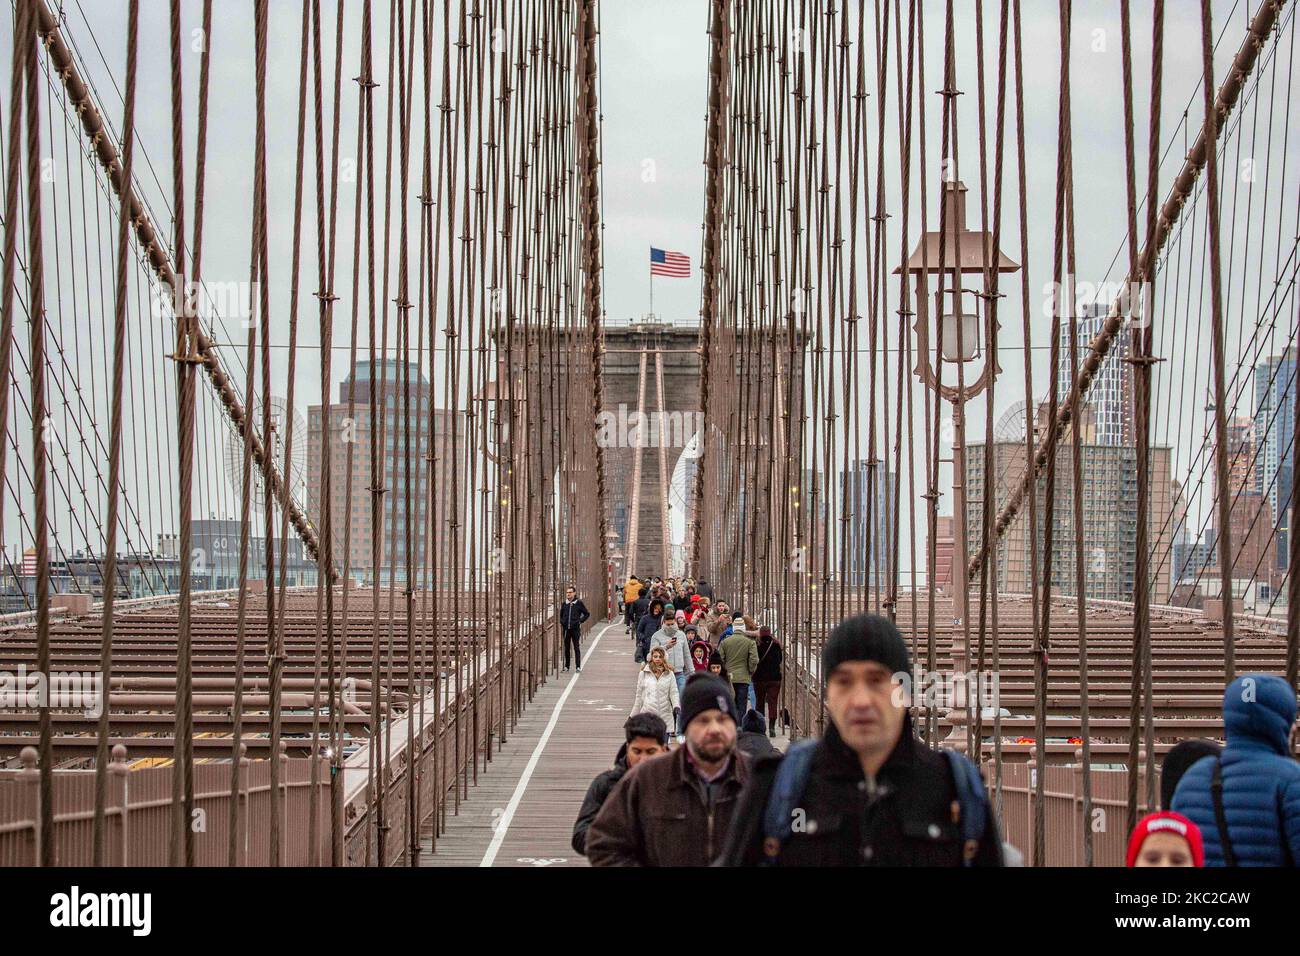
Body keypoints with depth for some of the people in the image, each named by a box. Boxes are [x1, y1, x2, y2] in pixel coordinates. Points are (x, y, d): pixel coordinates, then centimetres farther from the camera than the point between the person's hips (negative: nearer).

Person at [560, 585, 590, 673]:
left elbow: (587, 614, 6)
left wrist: (580, 621, -4)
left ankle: (578, 667, 0)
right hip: (566, 629, 4)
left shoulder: (579, 603, -3)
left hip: (575, 629, -4)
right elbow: (561, 614, 23)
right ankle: (566, 666, 17)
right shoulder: (564, 604, 7)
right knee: (566, 648, 9)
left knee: (577, 648, -2)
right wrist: (561, 622, 8)